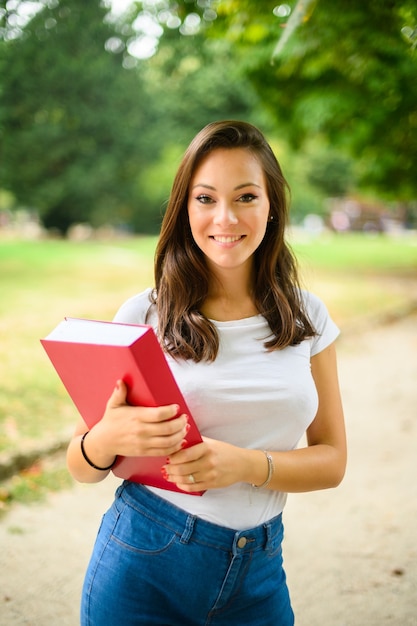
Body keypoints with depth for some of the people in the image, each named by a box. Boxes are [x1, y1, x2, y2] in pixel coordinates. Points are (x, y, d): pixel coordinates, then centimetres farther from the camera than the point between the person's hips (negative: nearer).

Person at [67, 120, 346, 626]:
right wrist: (109, 437, -26)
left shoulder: (307, 318, 0)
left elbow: (331, 460, 1)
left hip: (258, 574, 2)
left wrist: (245, 464, -18)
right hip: (146, 564, -2)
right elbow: (82, 468, -3)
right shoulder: (144, 315, -7)